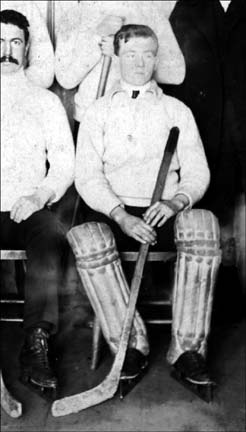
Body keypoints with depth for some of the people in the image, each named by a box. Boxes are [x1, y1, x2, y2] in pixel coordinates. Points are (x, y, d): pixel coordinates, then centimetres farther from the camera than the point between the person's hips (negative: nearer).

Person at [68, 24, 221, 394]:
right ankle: (131, 345, -20)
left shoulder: (177, 111, 17)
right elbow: (87, 176, 3)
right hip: (112, 212, 0)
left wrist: (176, 202, -15)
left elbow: (197, 173, 9)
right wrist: (121, 215, -15)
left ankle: (188, 348, -25)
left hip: (165, 212, 0)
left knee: (204, 226, -33)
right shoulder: (98, 112, 15)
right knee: (87, 239, -34)